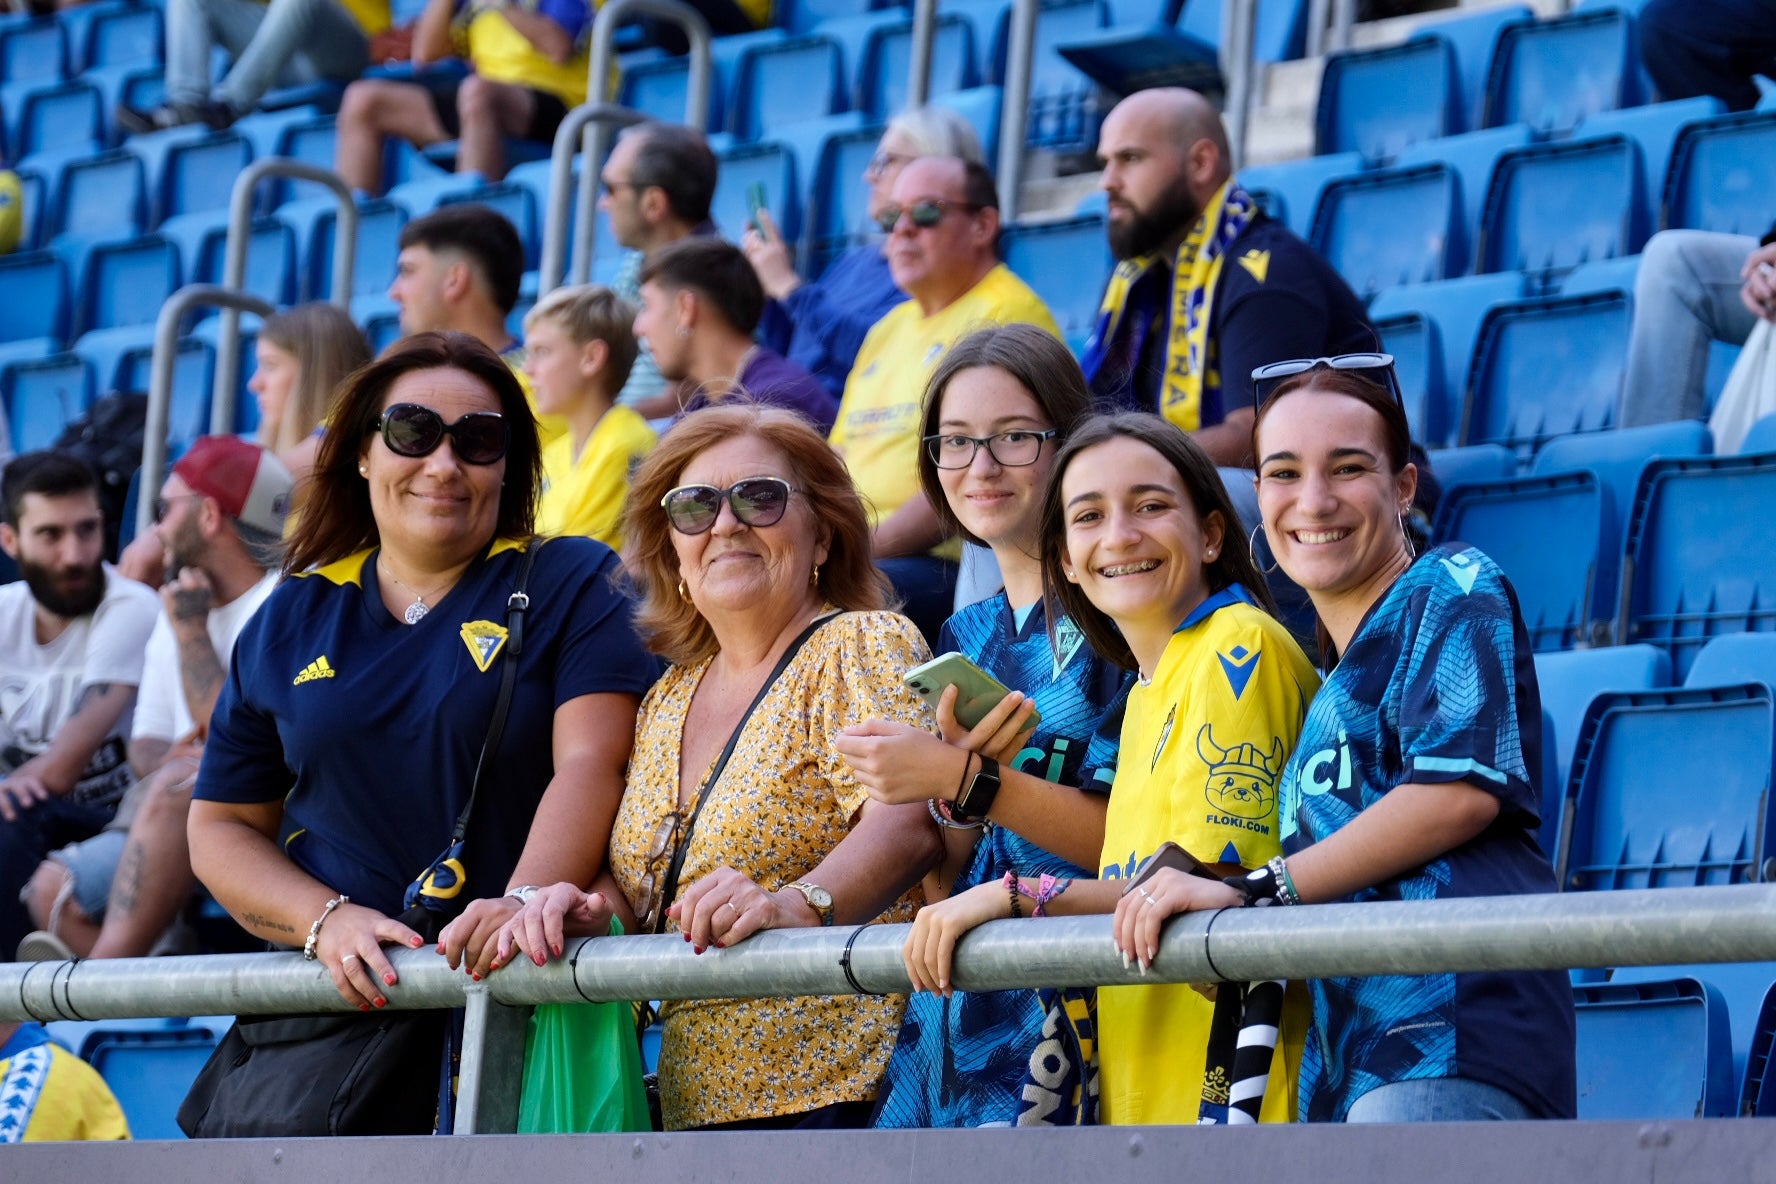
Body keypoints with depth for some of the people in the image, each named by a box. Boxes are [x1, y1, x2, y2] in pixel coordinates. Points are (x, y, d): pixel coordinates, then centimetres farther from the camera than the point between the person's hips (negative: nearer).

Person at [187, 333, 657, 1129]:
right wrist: (327, 921, -5)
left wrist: (525, 902, -26)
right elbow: (221, 827, 15)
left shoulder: (569, 585, 7)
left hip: (524, 1004, -2)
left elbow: (591, 764, -8)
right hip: (334, 1004, 3)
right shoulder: (288, 623, 16)